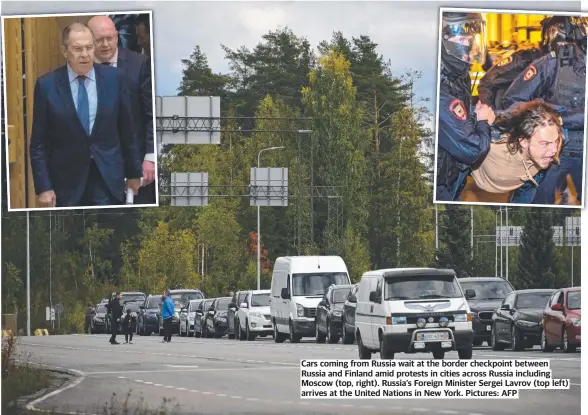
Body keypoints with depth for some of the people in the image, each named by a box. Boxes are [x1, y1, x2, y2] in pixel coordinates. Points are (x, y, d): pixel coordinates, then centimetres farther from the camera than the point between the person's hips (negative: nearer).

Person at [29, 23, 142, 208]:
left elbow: (127, 131, 8)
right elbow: (38, 143, -2)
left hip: (108, 179, 1)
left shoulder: (114, 79, 0)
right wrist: (43, 187, -7)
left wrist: (133, 172, 12)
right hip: (67, 182, -1)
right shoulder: (47, 85, -4)